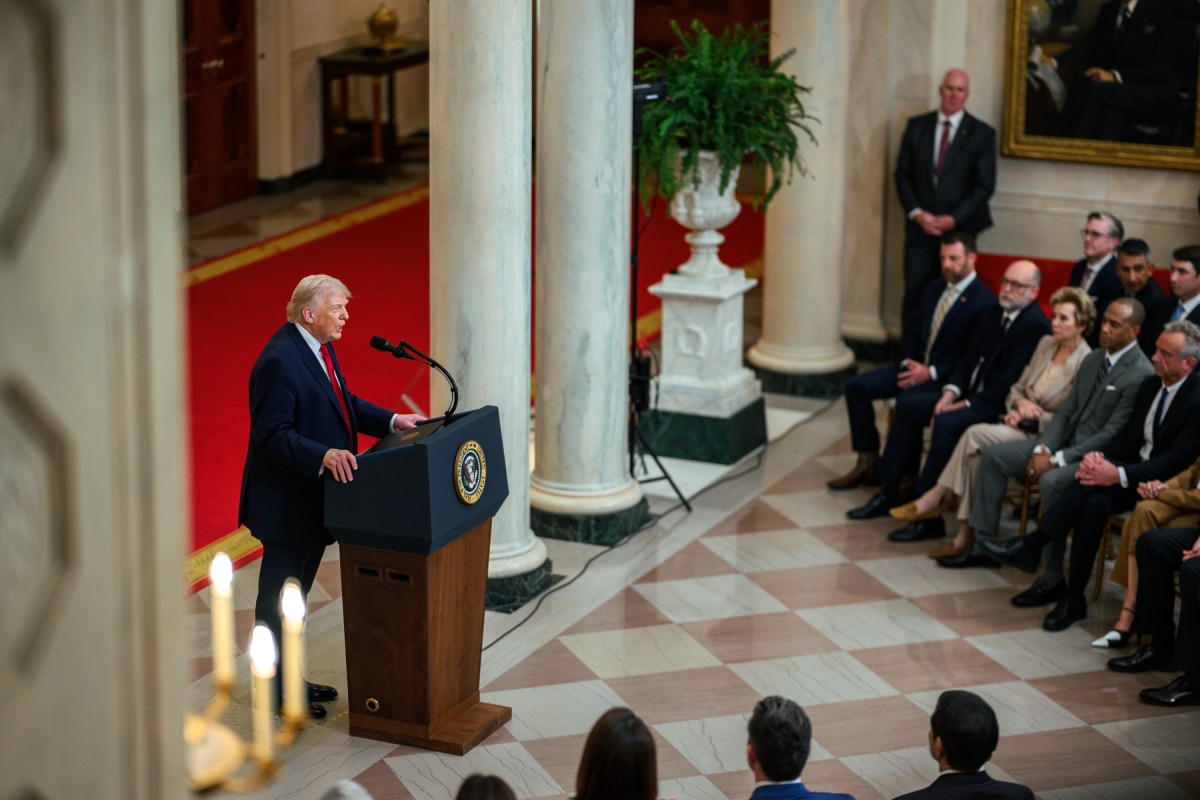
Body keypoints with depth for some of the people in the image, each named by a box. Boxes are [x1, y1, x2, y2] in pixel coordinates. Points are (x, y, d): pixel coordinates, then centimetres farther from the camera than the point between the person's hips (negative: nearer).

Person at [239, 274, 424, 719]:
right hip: (286, 503, -10)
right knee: (279, 595, 4)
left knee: (295, 593, 20)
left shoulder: (318, 348, 7)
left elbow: (344, 402, 17)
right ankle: (276, 689, 15)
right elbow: (273, 434, -26)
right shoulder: (279, 361, -24)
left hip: (314, 499, 10)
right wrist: (324, 456, -37)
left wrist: (390, 420, 4)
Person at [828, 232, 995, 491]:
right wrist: (908, 363, 1)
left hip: (947, 376, -8)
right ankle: (868, 462, 1)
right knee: (857, 386, -6)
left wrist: (931, 372, -20)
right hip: (917, 367, 8)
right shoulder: (934, 289, 14)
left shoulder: (984, 302, -13)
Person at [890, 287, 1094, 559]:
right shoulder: (1046, 344, 13)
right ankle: (966, 534, -25)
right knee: (977, 453, -25)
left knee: (976, 434, -26)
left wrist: (1030, 417, -13)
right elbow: (1016, 389, 19)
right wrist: (1021, 404, -4)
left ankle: (935, 498, -13)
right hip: (1023, 425, 7)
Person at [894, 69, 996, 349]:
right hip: (920, 227, 2)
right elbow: (902, 174, 8)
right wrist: (916, 213, -7)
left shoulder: (982, 134, 1)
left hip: (960, 228, -2)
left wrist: (954, 219, -11)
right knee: (915, 296, -1)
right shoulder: (917, 126, 8)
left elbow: (985, 186, -2)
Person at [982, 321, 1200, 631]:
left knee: (1091, 487, -30)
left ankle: (1030, 547, -19)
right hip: (1133, 469, 7)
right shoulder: (1150, 385, 10)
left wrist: (1118, 475, -29)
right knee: (1094, 503, -27)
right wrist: (1099, 457, -10)